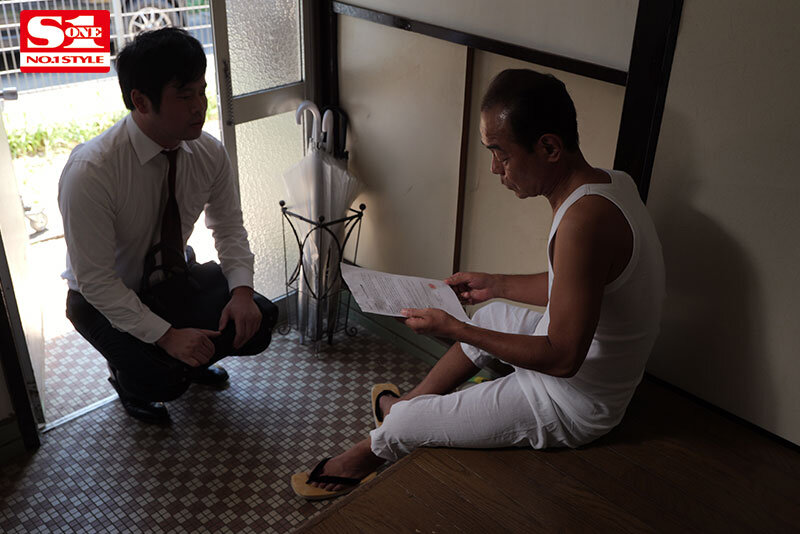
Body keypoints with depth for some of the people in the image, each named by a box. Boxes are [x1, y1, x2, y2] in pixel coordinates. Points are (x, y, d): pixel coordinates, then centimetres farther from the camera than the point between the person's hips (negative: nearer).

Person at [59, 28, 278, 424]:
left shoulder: (209, 152, -16)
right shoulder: (89, 173, -32)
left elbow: (229, 225, -2)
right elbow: (96, 281, -27)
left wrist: (242, 290, -19)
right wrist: (166, 335, -32)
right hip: (104, 298, -4)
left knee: (255, 326, -15)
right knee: (161, 379, -25)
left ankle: (193, 359, 18)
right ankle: (129, 373, 13)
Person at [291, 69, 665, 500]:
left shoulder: (585, 218, -34)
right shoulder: (608, 181, -2)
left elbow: (561, 358, -30)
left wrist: (452, 329, -24)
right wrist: (496, 285, 11)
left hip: (571, 409, -9)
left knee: (401, 426, 3)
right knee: (490, 315, 29)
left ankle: (364, 457, 37)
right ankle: (410, 402, 43)